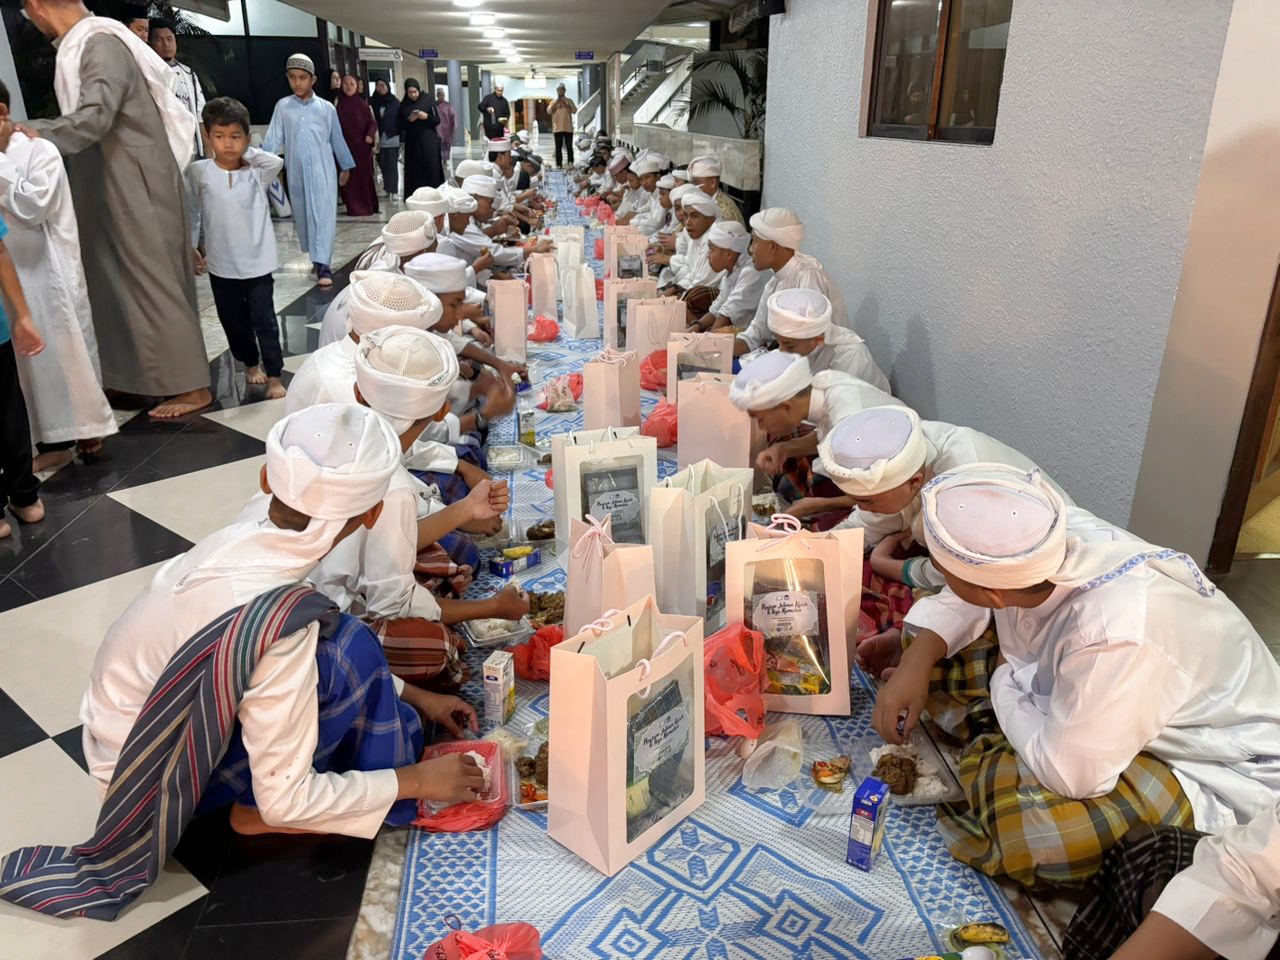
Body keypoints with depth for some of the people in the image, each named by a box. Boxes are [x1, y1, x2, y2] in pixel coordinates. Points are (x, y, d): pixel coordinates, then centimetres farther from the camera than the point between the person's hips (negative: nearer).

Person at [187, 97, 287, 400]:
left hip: (257, 264, -2)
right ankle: (251, 364, 35)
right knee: (233, 322, 14)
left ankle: (274, 376, 8)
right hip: (221, 265, 2)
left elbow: (277, 162, -23)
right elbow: (192, 213, 7)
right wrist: (192, 248, 8)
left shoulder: (257, 172, -3)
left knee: (264, 321, 0)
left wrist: (247, 152, -10)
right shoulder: (198, 172, -2)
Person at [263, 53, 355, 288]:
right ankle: (315, 257, 26)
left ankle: (323, 265, -14)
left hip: (322, 170, -2)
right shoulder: (282, 106, 4)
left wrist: (346, 166, 16)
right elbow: (273, 138, 0)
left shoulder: (326, 108, 2)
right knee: (302, 216, 10)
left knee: (323, 214, -10)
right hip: (296, 172, 2)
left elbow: (337, 139, 11)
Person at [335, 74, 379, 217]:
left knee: (364, 176, 2)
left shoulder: (362, 104, 3)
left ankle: (368, 206, 11)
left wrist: (370, 135, -17)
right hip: (345, 146, 1)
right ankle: (354, 208, 4)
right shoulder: (338, 104, 5)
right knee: (348, 177, 0)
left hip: (361, 146, -1)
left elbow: (372, 122, 1)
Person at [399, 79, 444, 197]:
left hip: (429, 141, -1)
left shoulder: (428, 102, 1)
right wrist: (409, 120, -13)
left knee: (432, 168, -5)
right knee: (415, 170, -2)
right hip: (412, 142, 1)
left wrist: (427, 116, -17)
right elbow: (401, 125, 5)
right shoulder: (403, 105, 6)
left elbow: (437, 120, 1)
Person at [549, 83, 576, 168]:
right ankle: (559, 165, -1)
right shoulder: (553, 101, 11)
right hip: (557, 128, 1)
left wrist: (567, 104, -15)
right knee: (558, 147, -1)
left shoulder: (569, 101, 9)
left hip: (568, 128, -1)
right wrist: (556, 102, -12)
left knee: (569, 146, -3)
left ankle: (571, 163, -1)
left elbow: (574, 111, -3)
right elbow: (549, 111, -4)